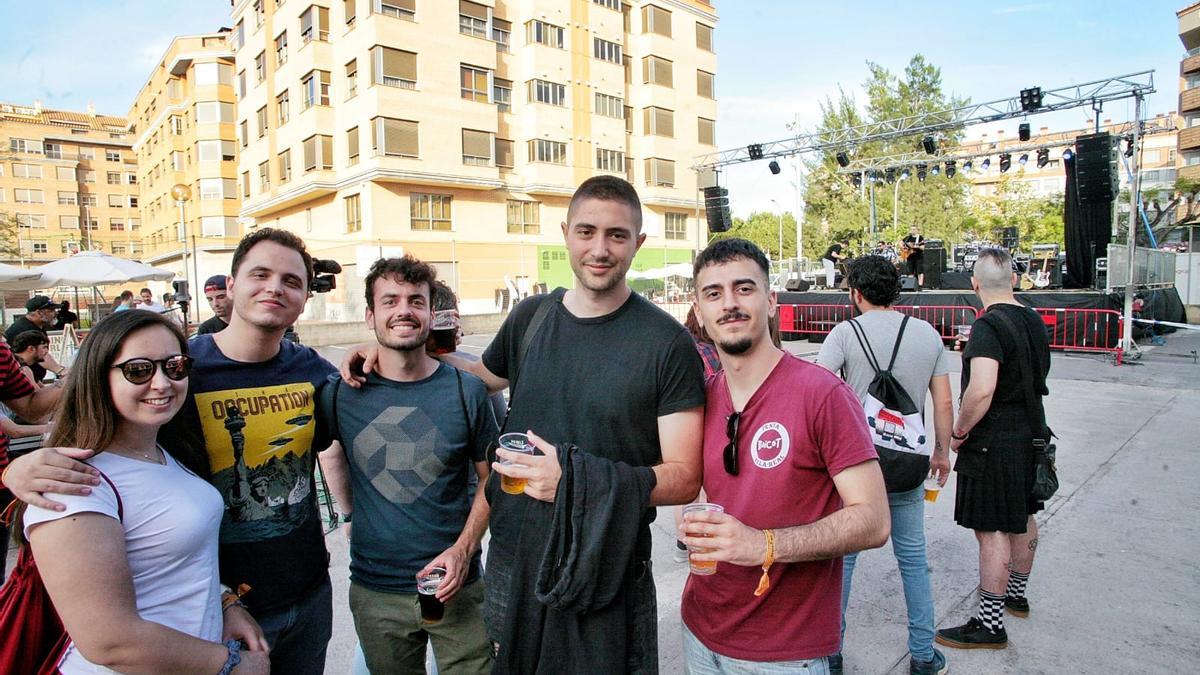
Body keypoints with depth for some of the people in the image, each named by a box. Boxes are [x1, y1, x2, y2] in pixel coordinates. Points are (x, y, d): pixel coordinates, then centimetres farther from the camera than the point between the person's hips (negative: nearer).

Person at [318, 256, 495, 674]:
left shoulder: (466, 390, -8)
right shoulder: (342, 393, -5)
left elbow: (491, 479, -1)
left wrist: (462, 550, -12)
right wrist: (351, 514, 7)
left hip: (456, 587, -1)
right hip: (374, 592, 1)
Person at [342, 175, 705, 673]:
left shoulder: (666, 341, -13)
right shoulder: (531, 317, 0)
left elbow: (683, 477, -14)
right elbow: (485, 378, 20)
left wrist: (576, 482, -27)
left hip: (608, 577, -4)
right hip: (512, 561, 4)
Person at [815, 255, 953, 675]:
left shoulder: (846, 332, -8)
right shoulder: (928, 334, 4)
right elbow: (944, 404, 6)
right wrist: (942, 451, 19)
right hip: (907, 462, 3)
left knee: (842, 556, 9)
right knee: (913, 557, 16)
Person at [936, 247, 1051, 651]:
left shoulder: (988, 326, -21)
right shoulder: (1034, 321, 7)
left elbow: (981, 389, -32)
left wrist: (959, 432, -19)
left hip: (995, 442, -10)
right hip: (1031, 435, 10)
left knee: (992, 531, -3)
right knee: (1022, 517, 22)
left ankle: (990, 624, 6)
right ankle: (1016, 593, 41)